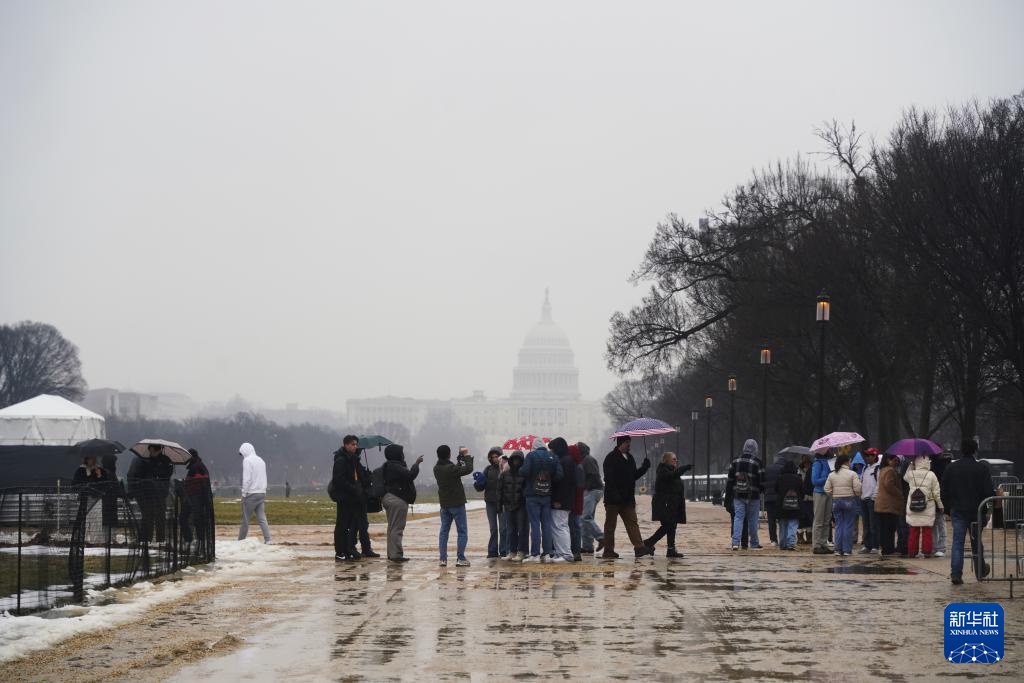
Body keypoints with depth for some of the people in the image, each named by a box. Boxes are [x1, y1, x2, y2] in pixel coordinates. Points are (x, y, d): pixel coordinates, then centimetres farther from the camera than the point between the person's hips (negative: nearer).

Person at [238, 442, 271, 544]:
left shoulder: (247, 460, -8)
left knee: (245, 519, 1)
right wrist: (263, 492, 17)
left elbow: (247, 479, -14)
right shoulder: (261, 460, 15)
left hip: (251, 493, -7)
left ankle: (241, 540, 6)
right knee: (262, 518, 3)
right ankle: (267, 539, -7)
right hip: (261, 493, 7)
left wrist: (244, 494, -10)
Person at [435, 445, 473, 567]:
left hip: (444, 505, 6)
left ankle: (443, 558, 4)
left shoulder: (436, 469, 2)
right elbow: (468, 469, -17)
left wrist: (460, 458, 19)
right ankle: (460, 558, -3)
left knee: (444, 531, 9)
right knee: (462, 531, 1)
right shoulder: (451, 468, -20)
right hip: (457, 503, -6)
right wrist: (467, 455, -4)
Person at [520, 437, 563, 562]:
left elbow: (524, 472, -19)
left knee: (535, 524, -3)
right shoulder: (553, 457, 3)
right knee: (547, 524, 8)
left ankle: (535, 554, -6)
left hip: (533, 495, -3)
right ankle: (546, 553, 7)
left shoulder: (531, 455, -7)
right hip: (548, 495, 3)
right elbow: (559, 475, -5)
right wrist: (550, 481, 12)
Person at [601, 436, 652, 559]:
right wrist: (614, 493, -25)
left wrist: (644, 467, 4)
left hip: (628, 498, 7)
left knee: (633, 523, -1)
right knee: (610, 524, 1)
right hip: (613, 499, -7)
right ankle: (608, 550, 6)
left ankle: (639, 547, -6)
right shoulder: (611, 458, -10)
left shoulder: (629, 458, 15)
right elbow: (609, 478, -17)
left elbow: (634, 475, 20)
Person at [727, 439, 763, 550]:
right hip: (753, 496, -3)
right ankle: (754, 544, 17)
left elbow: (730, 480, 8)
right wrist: (761, 490, 12)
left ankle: (735, 542, -12)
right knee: (752, 520, 7)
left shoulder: (735, 462, 4)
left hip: (738, 495, 3)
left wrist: (730, 493, 15)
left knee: (738, 517, 2)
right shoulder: (757, 463, -9)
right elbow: (761, 481, -6)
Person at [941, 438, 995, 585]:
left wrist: (948, 508, 14)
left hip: (957, 511, 1)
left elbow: (944, 491, 5)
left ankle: (955, 573, -12)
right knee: (976, 542, 14)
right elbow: (988, 492, -11)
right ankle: (980, 571, 29)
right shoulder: (982, 468, -7)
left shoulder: (951, 468, 2)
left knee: (957, 542, 0)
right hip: (976, 511, -1)